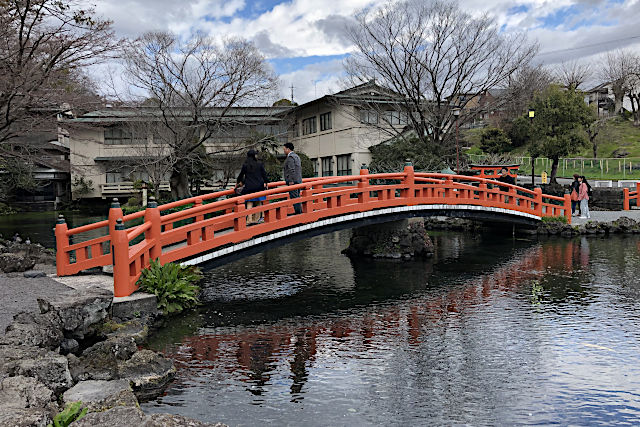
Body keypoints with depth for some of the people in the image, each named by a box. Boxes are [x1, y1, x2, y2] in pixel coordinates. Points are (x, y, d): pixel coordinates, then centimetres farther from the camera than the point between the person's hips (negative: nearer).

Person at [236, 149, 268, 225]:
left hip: (249, 187, -1)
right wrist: (266, 182, 22)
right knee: (258, 202, 9)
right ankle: (256, 219, 13)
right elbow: (264, 174, 6)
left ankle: (250, 220, -6)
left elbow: (241, 175, 12)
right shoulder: (259, 164, -1)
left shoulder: (245, 165, 0)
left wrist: (238, 182, 29)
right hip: (259, 186, 1)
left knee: (249, 203, 3)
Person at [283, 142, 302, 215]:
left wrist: (291, 181, -21)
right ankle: (300, 211, 15)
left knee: (294, 197, -9)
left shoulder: (290, 157, -12)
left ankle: (298, 212, -11)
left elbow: (292, 170, -20)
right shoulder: (296, 156, 19)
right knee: (297, 196, 13)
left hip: (293, 181, -10)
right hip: (298, 180, 10)